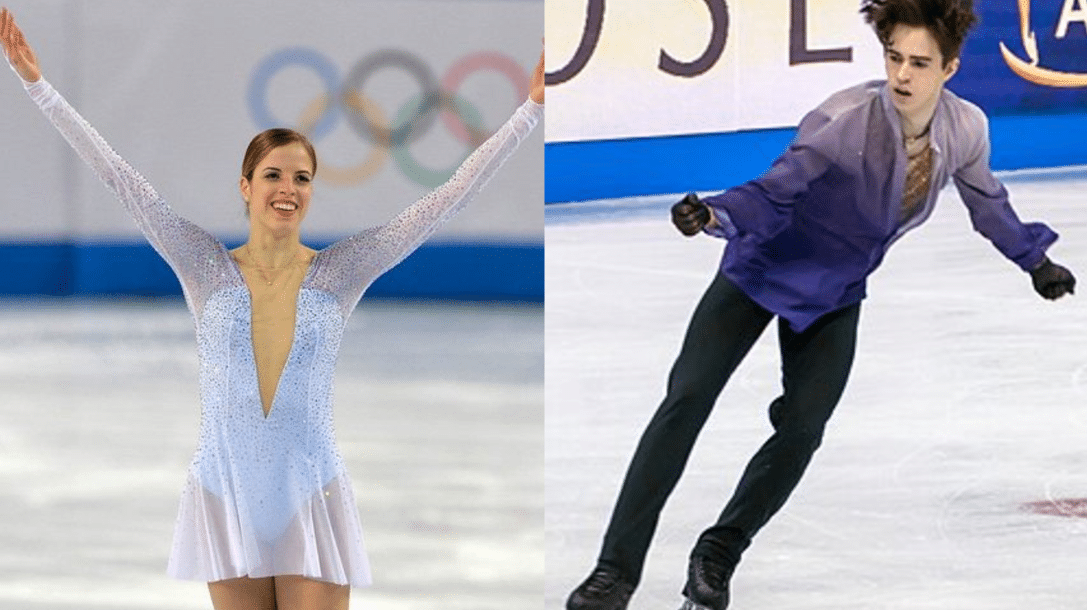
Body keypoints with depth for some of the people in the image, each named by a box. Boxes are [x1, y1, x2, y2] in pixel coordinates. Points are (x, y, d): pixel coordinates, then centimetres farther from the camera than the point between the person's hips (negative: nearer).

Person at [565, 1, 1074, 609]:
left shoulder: (965, 129, -14)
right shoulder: (846, 119, -30)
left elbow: (985, 198, 7)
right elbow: (776, 192, -30)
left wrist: (1035, 261, 19)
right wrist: (716, 214, -50)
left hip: (834, 296, 4)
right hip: (763, 266, -4)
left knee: (802, 428, -12)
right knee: (687, 399, -14)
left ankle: (718, 555, 10)